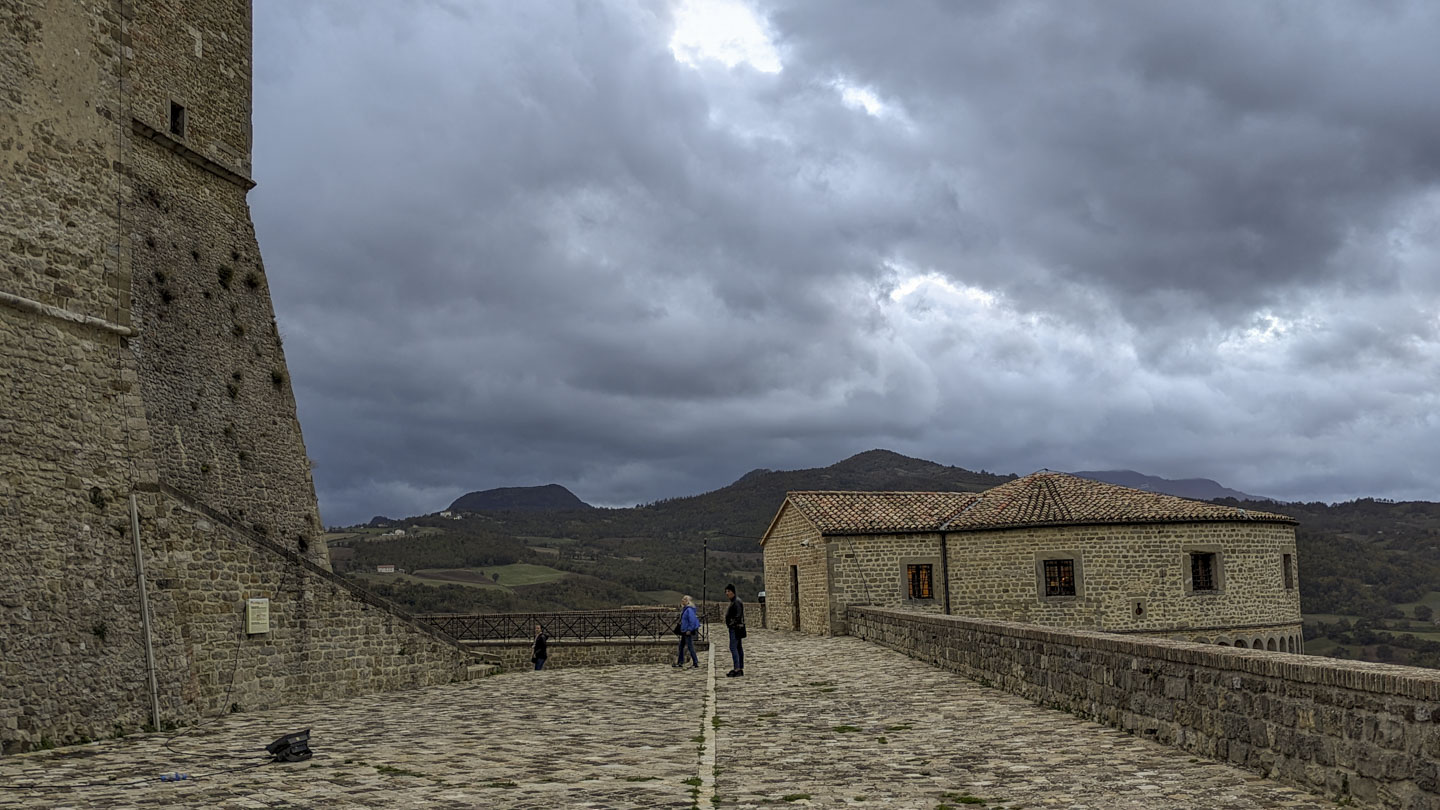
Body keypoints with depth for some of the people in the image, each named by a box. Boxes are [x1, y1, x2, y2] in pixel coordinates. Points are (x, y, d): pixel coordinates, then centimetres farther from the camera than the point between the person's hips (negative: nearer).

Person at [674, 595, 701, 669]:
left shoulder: (689, 609, -18)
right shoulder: (685, 609, 13)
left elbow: (692, 620, -24)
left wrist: (689, 630, -23)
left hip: (688, 632, -11)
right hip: (684, 631, 11)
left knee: (690, 647, -6)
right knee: (681, 647, 16)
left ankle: (696, 664, -1)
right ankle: (680, 663, 24)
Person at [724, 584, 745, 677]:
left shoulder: (736, 602, -15)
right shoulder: (733, 601, 17)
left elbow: (738, 616, -22)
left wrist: (731, 623, -18)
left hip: (735, 627, -11)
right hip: (734, 628, 11)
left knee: (733, 647, -14)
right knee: (738, 647, 10)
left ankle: (737, 669, -17)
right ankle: (741, 669, 13)